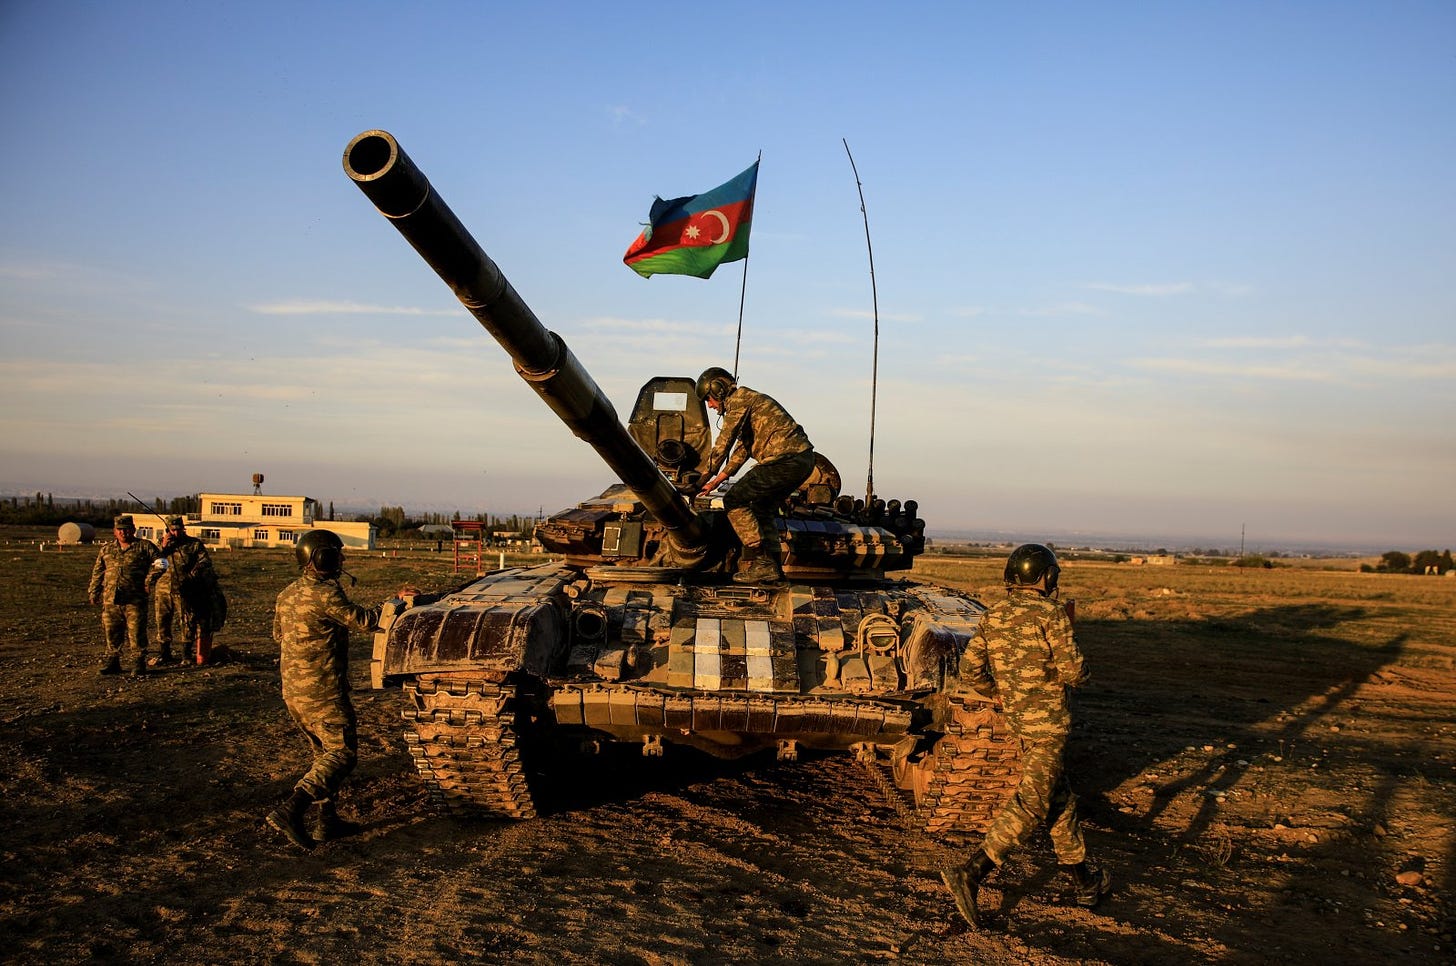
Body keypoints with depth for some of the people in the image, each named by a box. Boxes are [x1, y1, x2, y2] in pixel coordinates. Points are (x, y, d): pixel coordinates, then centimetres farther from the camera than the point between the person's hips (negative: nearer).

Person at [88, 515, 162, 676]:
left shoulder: (144, 546, 3)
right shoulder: (106, 549, 17)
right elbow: (97, 572, 23)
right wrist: (93, 592, 19)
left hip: (135, 600, -4)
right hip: (110, 600, 4)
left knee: (136, 633, -4)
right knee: (111, 633, 9)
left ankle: (138, 663, 3)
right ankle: (111, 662, 20)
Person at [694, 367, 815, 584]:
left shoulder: (739, 399, -2)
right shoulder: (748, 400, 28)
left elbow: (722, 445, -5)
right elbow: (742, 449, 33)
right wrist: (716, 481, 33)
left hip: (785, 459, -10)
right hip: (803, 460, 10)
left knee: (734, 501, -4)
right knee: (761, 509, 20)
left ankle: (760, 562, -7)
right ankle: (771, 566, 16)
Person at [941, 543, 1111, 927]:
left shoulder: (993, 617, 5)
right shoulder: (1050, 613, -13)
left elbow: (971, 673, 5)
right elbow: (1073, 672, -15)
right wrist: (1077, 673, 8)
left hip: (1017, 720, 8)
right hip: (1048, 721, -8)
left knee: (1059, 798, 18)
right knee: (1031, 805, -8)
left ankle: (1084, 881, 29)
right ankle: (970, 875, -17)